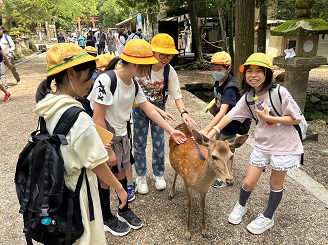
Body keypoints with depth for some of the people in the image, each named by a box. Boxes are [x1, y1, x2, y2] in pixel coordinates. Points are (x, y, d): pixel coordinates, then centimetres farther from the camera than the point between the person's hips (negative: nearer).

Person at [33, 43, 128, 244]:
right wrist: (119, 189, -8)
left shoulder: (48, 107, -7)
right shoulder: (79, 118, -31)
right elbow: (96, 164, -22)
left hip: (57, 184, 7)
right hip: (77, 188, -7)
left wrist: (94, 145, 9)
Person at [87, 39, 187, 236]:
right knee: (106, 179, 10)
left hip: (121, 136, 7)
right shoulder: (106, 80, -26)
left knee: (122, 173, 19)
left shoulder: (134, 84, -2)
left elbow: (149, 110, 5)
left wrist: (171, 131, 5)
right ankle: (107, 218, 33)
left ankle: (124, 210, 41)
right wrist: (108, 150, -19)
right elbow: (98, 120, -23)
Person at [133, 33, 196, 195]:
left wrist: (183, 112, -33)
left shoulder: (170, 71, -18)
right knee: (139, 143, 5)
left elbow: (177, 96, -17)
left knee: (159, 143, 8)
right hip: (139, 107, -1)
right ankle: (141, 176, 24)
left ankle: (159, 174, 30)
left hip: (159, 107, 1)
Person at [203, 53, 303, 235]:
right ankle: (241, 206, 38)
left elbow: (296, 119, -15)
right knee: (249, 182, 7)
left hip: (284, 146, -3)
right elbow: (231, 115, -6)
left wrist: (268, 118, -22)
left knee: (275, 184, 14)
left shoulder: (280, 92, -20)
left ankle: (267, 218, 36)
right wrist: (212, 132, -13)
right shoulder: (248, 97, -5)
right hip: (262, 144, 4)